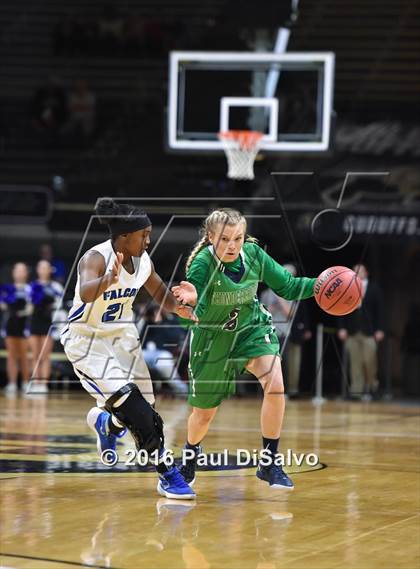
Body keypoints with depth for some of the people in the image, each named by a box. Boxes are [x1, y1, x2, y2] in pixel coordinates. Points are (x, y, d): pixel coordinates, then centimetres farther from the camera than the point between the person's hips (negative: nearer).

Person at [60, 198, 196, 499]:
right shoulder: (96, 258, -25)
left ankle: (105, 422, 39)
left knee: (146, 407, 4)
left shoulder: (143, 262, -5)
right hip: (87, 341, -7)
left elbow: (162, 294, 12)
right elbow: (86, 293, -45)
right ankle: (167, 475, -12)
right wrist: (109, 280, -67)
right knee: (127, 401, -21)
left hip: (122, 337, 7)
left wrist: (182, 308, -11)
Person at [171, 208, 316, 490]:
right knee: (205, 413, 11)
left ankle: (269, 463, -12)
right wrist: (192, 299, -62)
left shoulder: (254, 255, -18)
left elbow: (288, 286, -6)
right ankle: (191, 453, 48)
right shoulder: (203, 262, -28)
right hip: (213, 337, -2)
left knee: (275, 384, -26)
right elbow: (195, 309, -39)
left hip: (252, 328, 2)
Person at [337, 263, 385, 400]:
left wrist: (379, 330, -4)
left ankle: (371, 386, 15)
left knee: (369, 360, -6)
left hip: (369, 332, -2)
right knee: (355, 362, -2)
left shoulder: (374, 289, 5)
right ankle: (356, 390, -1)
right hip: (352, 331, 2)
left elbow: (379, 310, 3)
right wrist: (342, 328, -2)